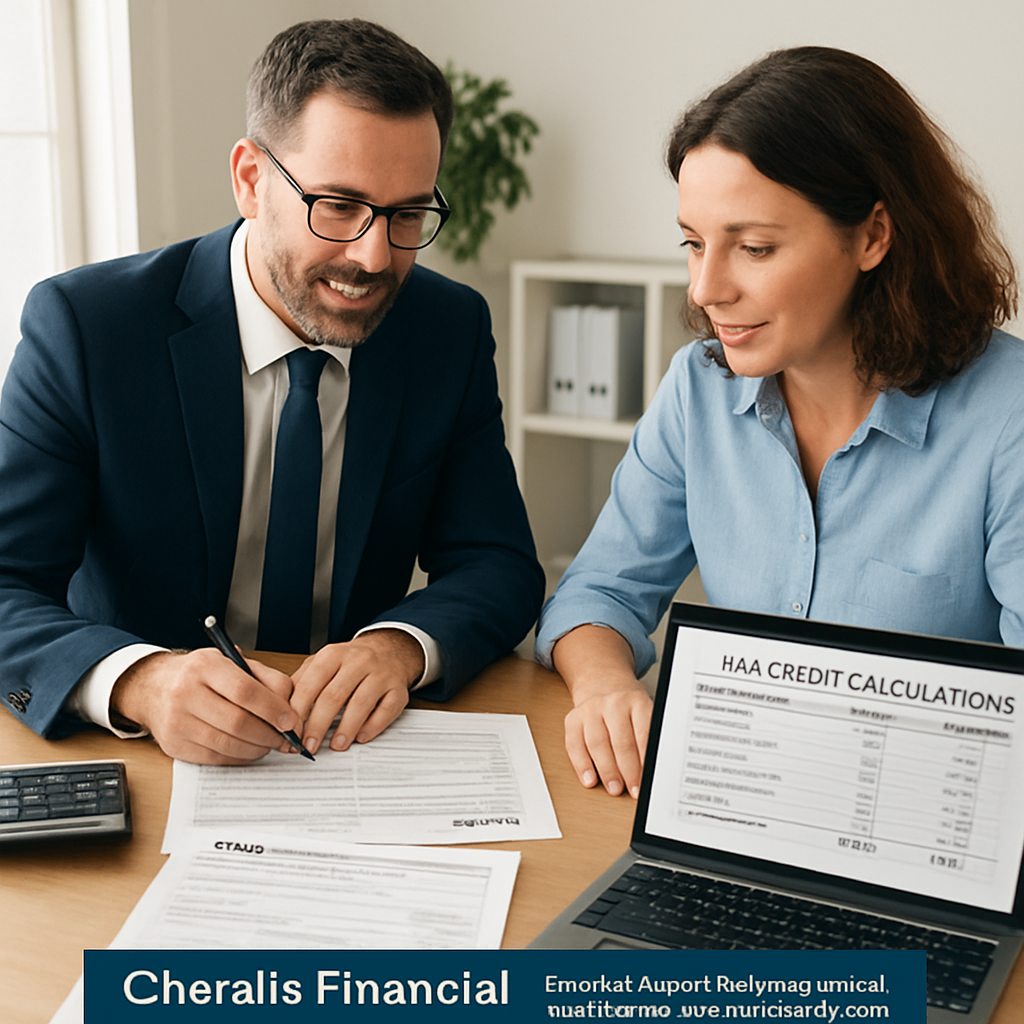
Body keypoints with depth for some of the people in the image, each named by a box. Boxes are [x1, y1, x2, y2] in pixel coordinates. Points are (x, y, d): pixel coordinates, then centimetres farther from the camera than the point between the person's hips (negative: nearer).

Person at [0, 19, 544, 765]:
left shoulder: (452, 333, -2)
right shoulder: (82, 327, -11)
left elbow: (498, 565, -1)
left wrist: (401, 646, -23)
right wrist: (139, 681, -35)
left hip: (360, 748, 2)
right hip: (143, 763, -1)